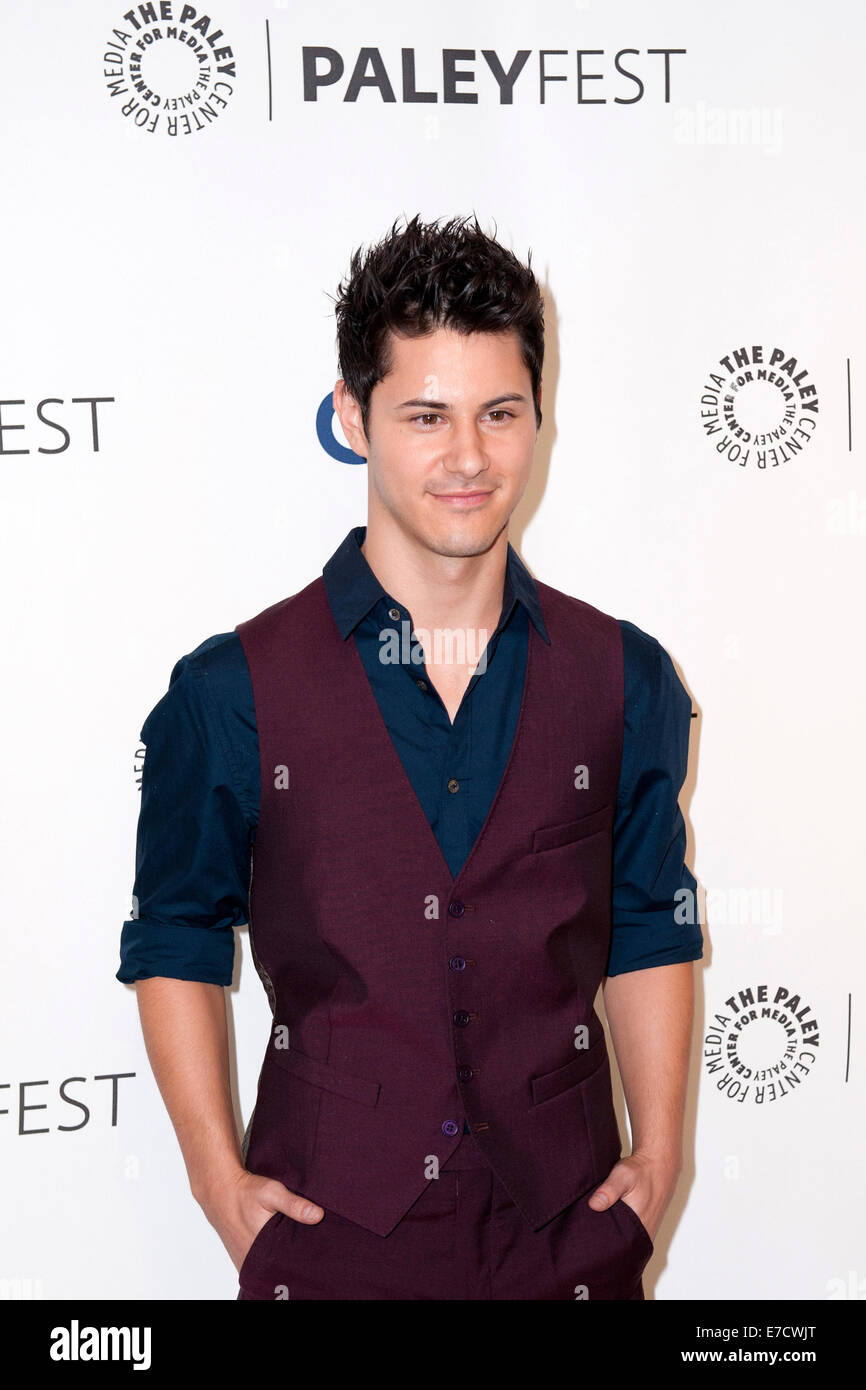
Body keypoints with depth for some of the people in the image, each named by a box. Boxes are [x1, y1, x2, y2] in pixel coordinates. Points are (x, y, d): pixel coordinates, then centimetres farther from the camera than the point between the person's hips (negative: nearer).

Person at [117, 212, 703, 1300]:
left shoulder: (626, 680, 1)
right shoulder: (233, 690, -6)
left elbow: (650, 931, 9)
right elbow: (175, 941, 2)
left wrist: (658, 1151, 3)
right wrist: (217, 1173, -4)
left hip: (566, 1230, 2)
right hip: (323, 1236, -2)